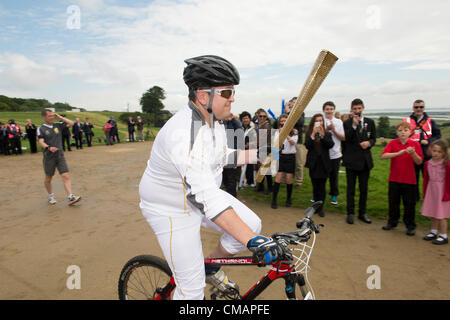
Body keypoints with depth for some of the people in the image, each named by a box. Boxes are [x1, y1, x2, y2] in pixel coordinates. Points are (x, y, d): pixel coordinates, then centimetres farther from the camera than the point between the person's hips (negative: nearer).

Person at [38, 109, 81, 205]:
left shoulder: (57, 125, 8)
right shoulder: (41, 129, -3)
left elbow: (71, 123, 7)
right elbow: (41, 142, -14)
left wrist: (60, 117, 1)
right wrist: (49, 147, -33)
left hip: (60, 155, 2)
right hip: (49, 157, -2)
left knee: (66, 176, -9)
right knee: (48, 178, 12)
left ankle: (70, 197, -13)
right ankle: (51, 196, 32)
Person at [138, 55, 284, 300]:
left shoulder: (214, 119, -4)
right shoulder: (183, 133, -34)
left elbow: (222, 155, 15)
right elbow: (207, 198, -41)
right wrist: (254, 242, -43)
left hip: (204, 193, 8)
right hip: (171, 210, -8)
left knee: (252, 224, -3)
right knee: (192, 289, -2)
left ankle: (211, 269, 21)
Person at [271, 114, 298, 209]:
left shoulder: (294, 132, 4)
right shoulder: (278, 132, 6)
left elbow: (293, 142, -13)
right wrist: (281, 134, -21)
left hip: (290, 156, 0)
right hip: (280, 156, 0)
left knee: (289, 180, 2)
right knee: (278, 178, -6)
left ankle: (289, 199, 22)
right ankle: (274, 200, 1)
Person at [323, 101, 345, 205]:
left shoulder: (338, 122, 5)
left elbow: (343, 137, 1)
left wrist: (334, 130, -11)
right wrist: (326, 129, -19)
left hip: (335, 154, 2)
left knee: (334, 175, 12)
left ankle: (334, 195, 27)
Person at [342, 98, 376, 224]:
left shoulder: (370, 122, 8)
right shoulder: (347, 123, -2)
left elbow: (374, 138, 12)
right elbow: (346, 139, -12)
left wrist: (369, 143, -10)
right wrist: (354, 126, -20)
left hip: (365, 159, 3)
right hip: (351, 159, -3)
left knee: (364, 188, 10)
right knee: (350, 188, 4)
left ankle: (362, 213, 22)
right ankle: (350, 213, 14)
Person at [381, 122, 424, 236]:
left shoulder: (415, 144, -3)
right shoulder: (393, 143, -2)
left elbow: (419, 162, -6)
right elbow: (383, 155, -16)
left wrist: (413, 153, -25)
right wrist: (398, 153, -28)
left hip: (409, 179, -1)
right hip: (394, 178, 1)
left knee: (409, 204, 6)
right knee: (393, 201, 13)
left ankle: (410, 226, 22)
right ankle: (392, 222, 30)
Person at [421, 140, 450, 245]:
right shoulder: (427, 164, 1)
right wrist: (425, 194, 11)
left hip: (442, 191, -6)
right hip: (431, 191, 6)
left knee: (441, 215, 1)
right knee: (432, 214, 15)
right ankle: (433, 232, 30)